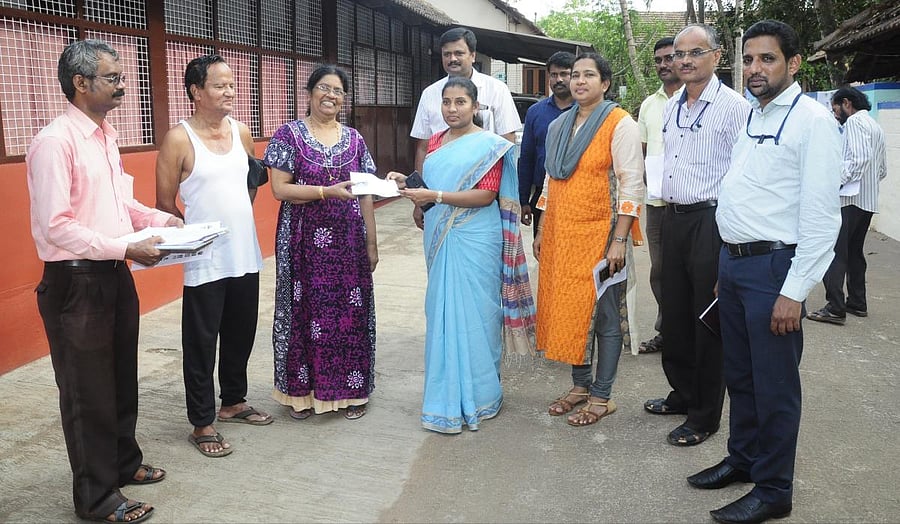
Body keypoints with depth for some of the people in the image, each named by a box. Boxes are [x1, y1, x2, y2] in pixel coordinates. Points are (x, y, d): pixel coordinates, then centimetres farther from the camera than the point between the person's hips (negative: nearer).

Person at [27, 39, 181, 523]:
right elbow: (55, 226, -23)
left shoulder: (105, 134, 9)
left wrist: (160, 219, 4)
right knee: (88, 391, 6)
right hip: (76, 282, -8)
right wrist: (126, 248, -25)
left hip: (115, 275, 8)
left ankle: (124, 462, 42)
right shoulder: (55, 142, -18)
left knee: (122, 379, 21)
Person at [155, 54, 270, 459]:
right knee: (201, 343, 4)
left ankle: (233, 401, 36)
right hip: (205, 263, -6)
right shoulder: (179, 139, -10)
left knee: (241, 335, 17)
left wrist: (237, 218, 13)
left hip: (245, 257, 6)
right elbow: (165, 205, -7)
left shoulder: (241, 131, 6)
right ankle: (202, 424, 16)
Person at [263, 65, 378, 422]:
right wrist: (328, 192, -20)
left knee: (350, 312, 6)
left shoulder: (353, 138, 9)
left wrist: (372, 242, 7)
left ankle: (350, 391, 20)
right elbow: (279, 189, -9)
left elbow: (365, 194, 10)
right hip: (305, 240, -3)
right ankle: (302, 391, 19)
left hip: (347, 239, 3)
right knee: (307, 311, 4)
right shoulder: (289, 134, -2)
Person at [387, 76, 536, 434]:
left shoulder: (489, 146, -5)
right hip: (440, 241, 6)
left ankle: (477, 398, 12)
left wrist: (435, 197, -21)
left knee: (473, 316, -1)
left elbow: (486, 195, -15)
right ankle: (448, 397, 21)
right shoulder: (436, 142, 14)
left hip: (474, 243, -6)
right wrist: (407, 184, 3)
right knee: (441, 314, 9)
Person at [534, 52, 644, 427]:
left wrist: (619, 241, -17)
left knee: (602, 313, 1)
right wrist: (541, 232, 16)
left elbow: (631, 185, -11)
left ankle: (601, 396, 13)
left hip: (599, 233, -6)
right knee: (567, 308, 9)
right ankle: (580, 386, 24)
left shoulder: (620, 123, -5)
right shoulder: (558, 126, 14)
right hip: (560, 234, 6)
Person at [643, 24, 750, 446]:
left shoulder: (734, 107, -11)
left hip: (712, 222, -8)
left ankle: (704, 416, 16)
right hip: (673, 218, 8)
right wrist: (667, 203, 18)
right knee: (674, 314, 16)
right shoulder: (670, 107, 13)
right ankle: (683, 394, 35)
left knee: (708, 320, 2)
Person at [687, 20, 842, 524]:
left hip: (773, 266, -8)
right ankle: (742, 459, 37)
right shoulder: (752, 117, 13)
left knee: (774, 385, 4)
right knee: (739, 376, 19)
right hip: (733, 261, 8)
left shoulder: (812, 120, -11)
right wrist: (728, 265, 15)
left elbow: (821, 215, -17)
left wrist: (793, 292, -19)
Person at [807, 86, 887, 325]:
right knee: (855, 252, 17)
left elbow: (861, 158, -22)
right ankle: (857, 303, 22)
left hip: (850, 199, -10)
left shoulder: (854, 121, -8)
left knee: (834, 254, -11)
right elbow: (883, 168, 22)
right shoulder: (876, 126, 21)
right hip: (869, 200, 10)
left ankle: (835, 309, -15)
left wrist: (838, 181, -20)